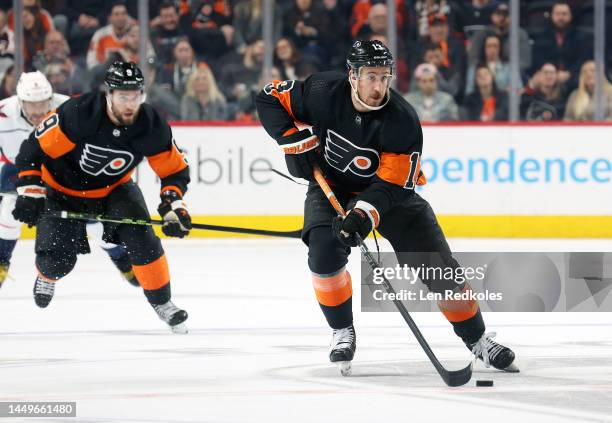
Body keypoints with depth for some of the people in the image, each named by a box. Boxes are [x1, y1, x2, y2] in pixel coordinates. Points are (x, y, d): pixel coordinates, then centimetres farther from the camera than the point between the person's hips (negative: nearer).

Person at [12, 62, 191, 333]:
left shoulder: (152, 127, -22)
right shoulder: (77, 114, -33)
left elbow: (174, 170, -9)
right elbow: (35, 149, -24)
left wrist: (174, 206, -25)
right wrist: (29, 193, -27)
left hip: (113, 189, 2)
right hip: (63, 190, -2)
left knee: (141, 236, -21)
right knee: (57, 260, -10)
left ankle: (162, 302, -2)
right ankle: (47, 276, 30)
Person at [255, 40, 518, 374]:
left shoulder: (403, 121, -27)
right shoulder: (322, 93, -23)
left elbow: (392, 184, -26)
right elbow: (270, 100, -9)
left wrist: (363, 215, -42)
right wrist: (295, 143, -21)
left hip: (391, 192, -1)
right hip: (331, 186, 1)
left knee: (439, 267, -7)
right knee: (325, 253, -26)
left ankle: (477, 338, 12)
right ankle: (342, 332, -5)